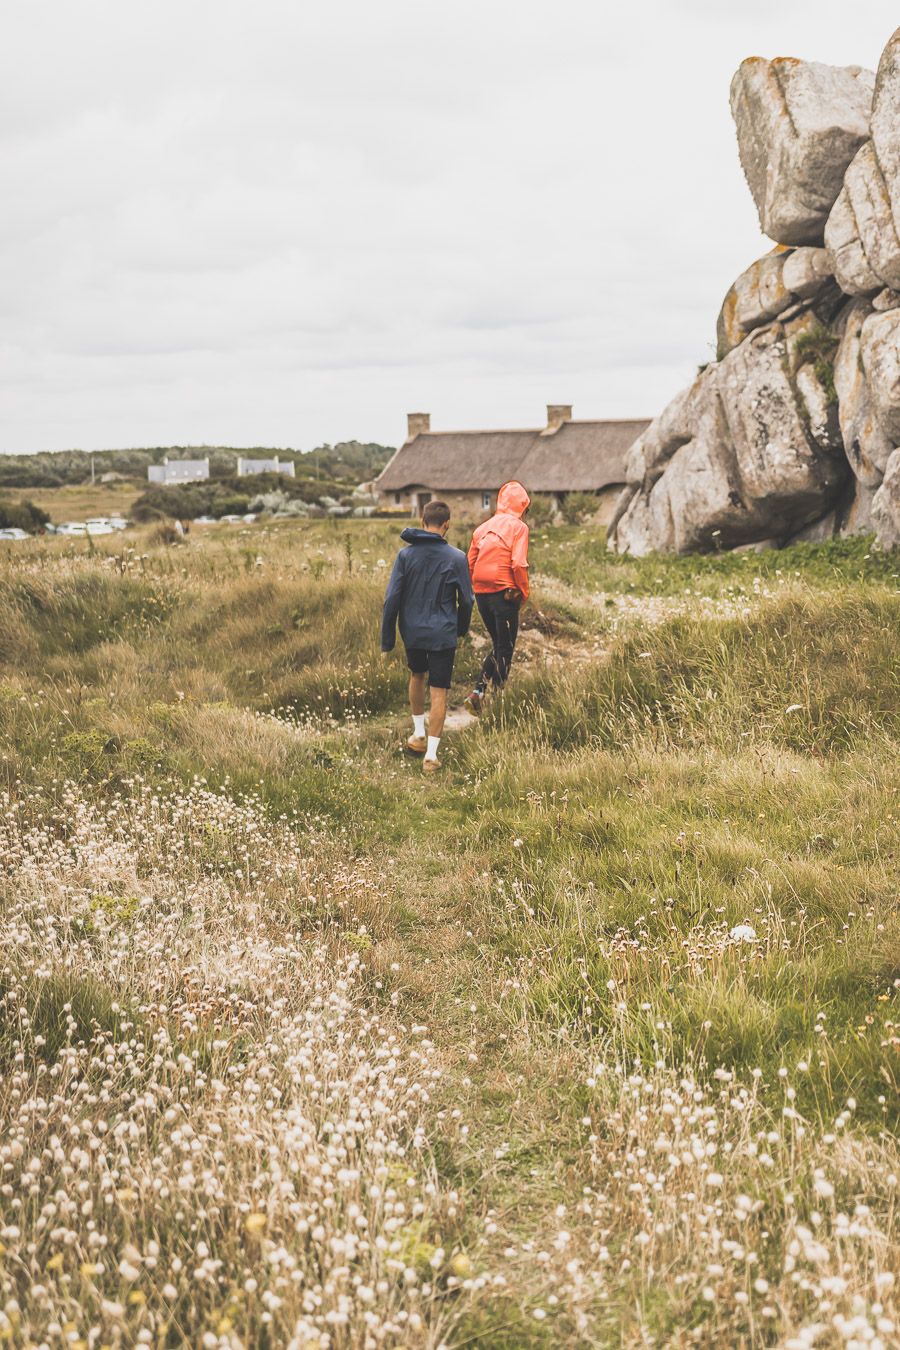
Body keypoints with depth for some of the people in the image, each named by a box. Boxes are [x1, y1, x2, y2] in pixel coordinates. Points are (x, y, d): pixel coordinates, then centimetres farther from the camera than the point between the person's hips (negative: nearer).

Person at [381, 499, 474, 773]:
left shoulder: (406, 554, -5)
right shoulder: (456, 558, -9)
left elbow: (392, 599, -6)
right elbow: (467, 600, -1)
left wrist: (387, 640, 1)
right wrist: (462, 628, 18)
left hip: (412, 632, 3)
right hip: (442, 635, -2)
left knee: (416, 676, 27)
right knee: (439, 692, 2)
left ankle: (418, 735, 34)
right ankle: (430, 755, 0)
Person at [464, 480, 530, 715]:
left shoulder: (483, 527, 13)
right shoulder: (518, 527, -5)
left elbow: (470, 564, 11)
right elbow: (518, 564, -16)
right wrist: (524, 593, -4)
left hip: (481, 594, 6)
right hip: (504, 594, -6)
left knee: (498, 646, 18)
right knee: (505, 650, 5)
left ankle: (478, 692, 4)